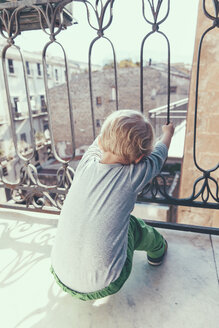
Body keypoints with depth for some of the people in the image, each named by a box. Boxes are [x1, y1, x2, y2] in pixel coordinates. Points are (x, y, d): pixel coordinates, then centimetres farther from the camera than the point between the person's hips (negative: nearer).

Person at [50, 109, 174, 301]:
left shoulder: (87, 163, -9)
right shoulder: (133, 176, -16)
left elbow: (100, 141, 14)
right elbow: (159, 153, 5)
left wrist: (114, 128, 35)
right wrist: (168, 132, 26)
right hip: (102, 287, -3)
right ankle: (158, 249, 39)